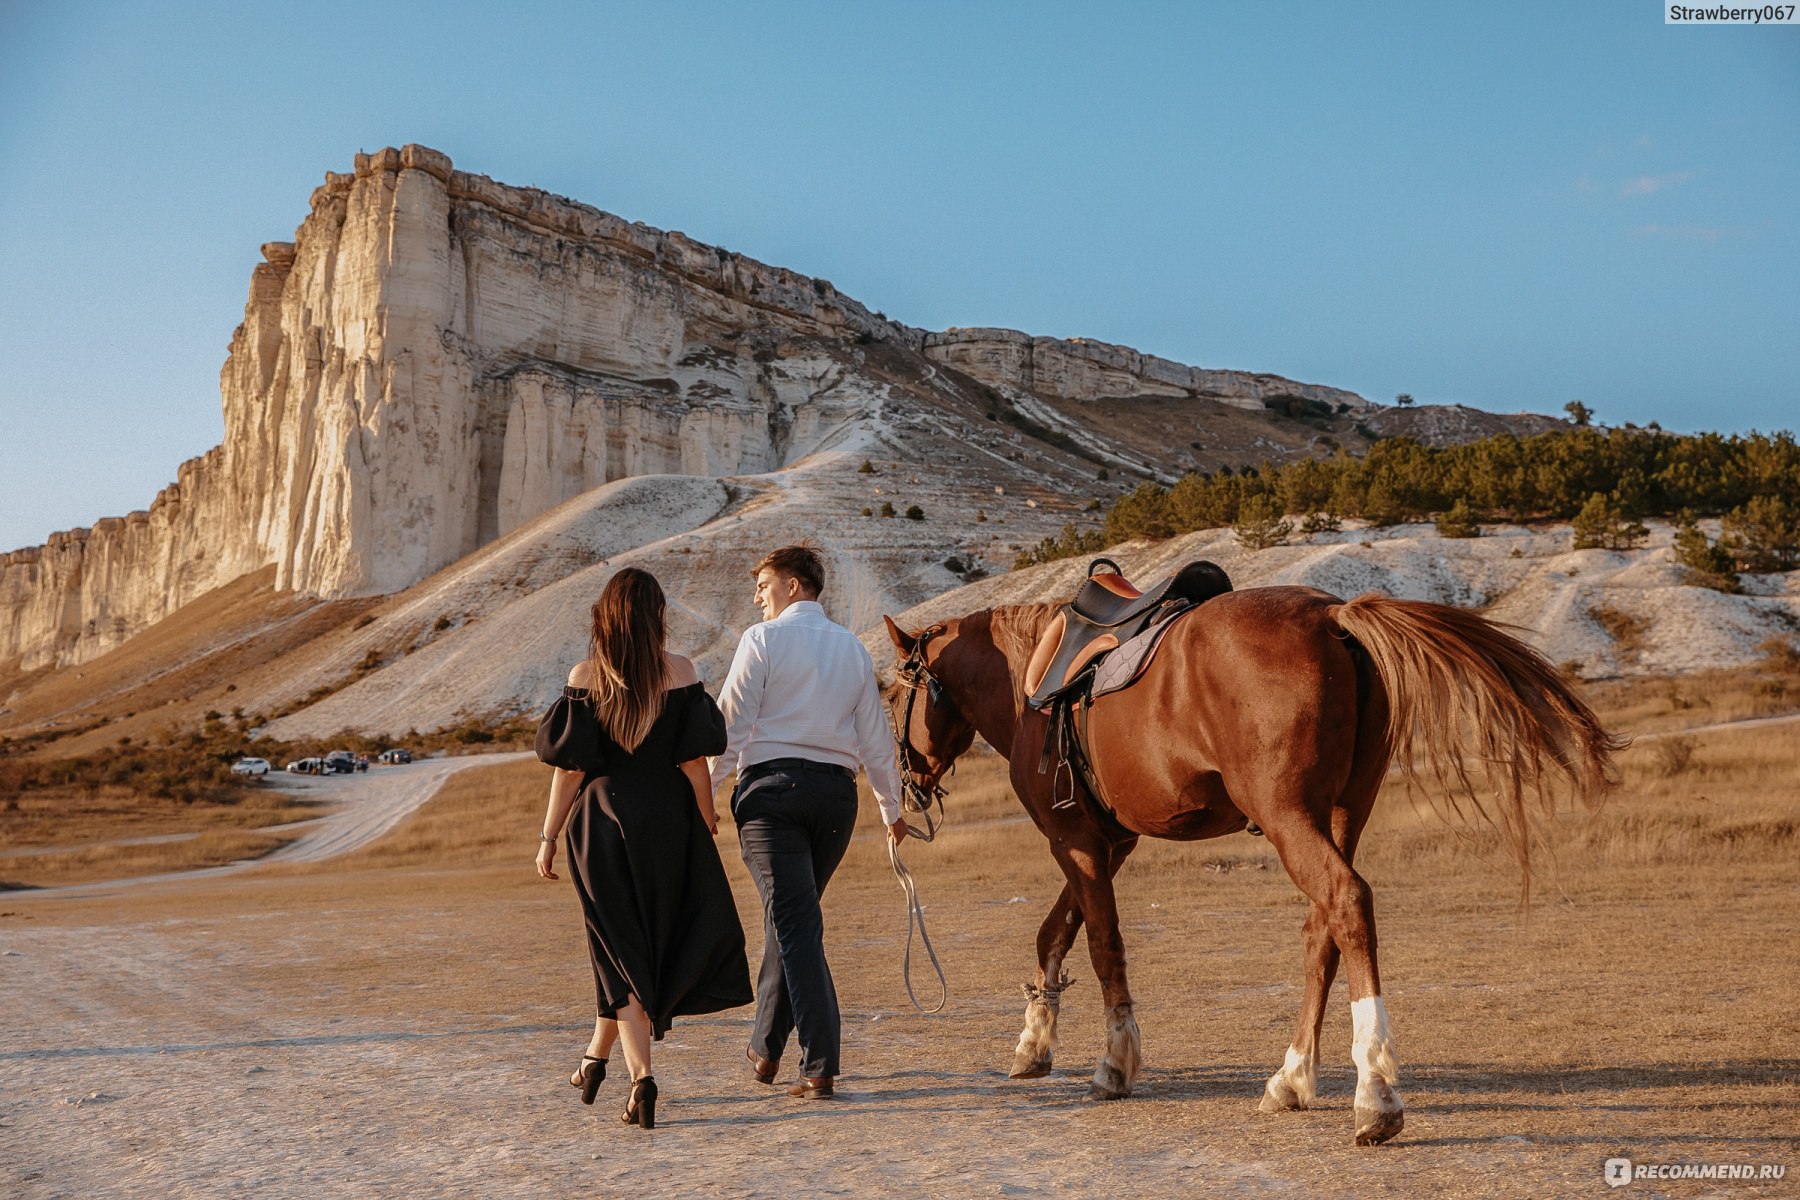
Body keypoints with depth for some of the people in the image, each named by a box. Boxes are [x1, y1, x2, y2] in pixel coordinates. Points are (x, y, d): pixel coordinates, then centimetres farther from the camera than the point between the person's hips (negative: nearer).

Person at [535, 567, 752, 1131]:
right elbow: (692, 760, -7)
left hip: (601, 825, 0)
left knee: (621, 950, 9)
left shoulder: (585, 677, -4)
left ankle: (641, 1077, -3)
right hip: (668, 825, 0)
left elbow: (571, 767, -6)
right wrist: (707, 825, 6)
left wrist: (548, 838, 1)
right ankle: (597, 1056, 28)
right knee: (657, 942, 18)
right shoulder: (679, 672, -5)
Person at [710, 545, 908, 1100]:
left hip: (771, 786, -5)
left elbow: (732, 724, -8)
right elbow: (875, 737, 15)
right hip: (837, 790, 5)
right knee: (790, 917, 19)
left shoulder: (763, 639, -3)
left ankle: (820, 1068, -11)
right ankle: (766, 1046, 29)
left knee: (795, 925, -6)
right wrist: (891, 807, 24)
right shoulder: (853, 647, 12)